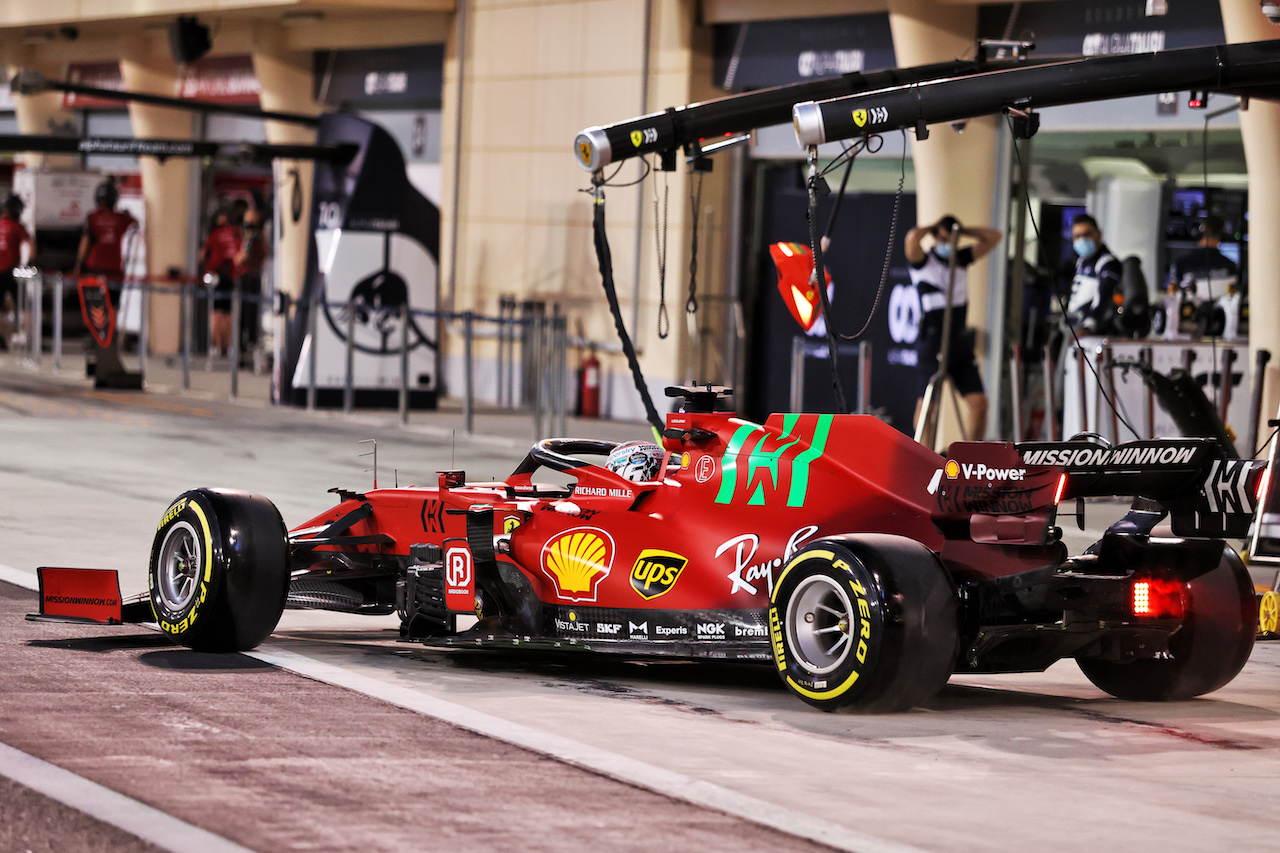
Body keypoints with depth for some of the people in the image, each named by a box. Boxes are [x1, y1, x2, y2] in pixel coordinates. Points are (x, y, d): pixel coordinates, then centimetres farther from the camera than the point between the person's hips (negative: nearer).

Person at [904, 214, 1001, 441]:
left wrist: (961, 231, 8)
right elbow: (913, 237, -23)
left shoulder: (961, 259, 14)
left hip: (960, 344, 5)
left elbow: (993, 237, 15)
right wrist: (932, 228, -3)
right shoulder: (922, 262, -2)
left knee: (978, 402, -1)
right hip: (932, 344, -5)